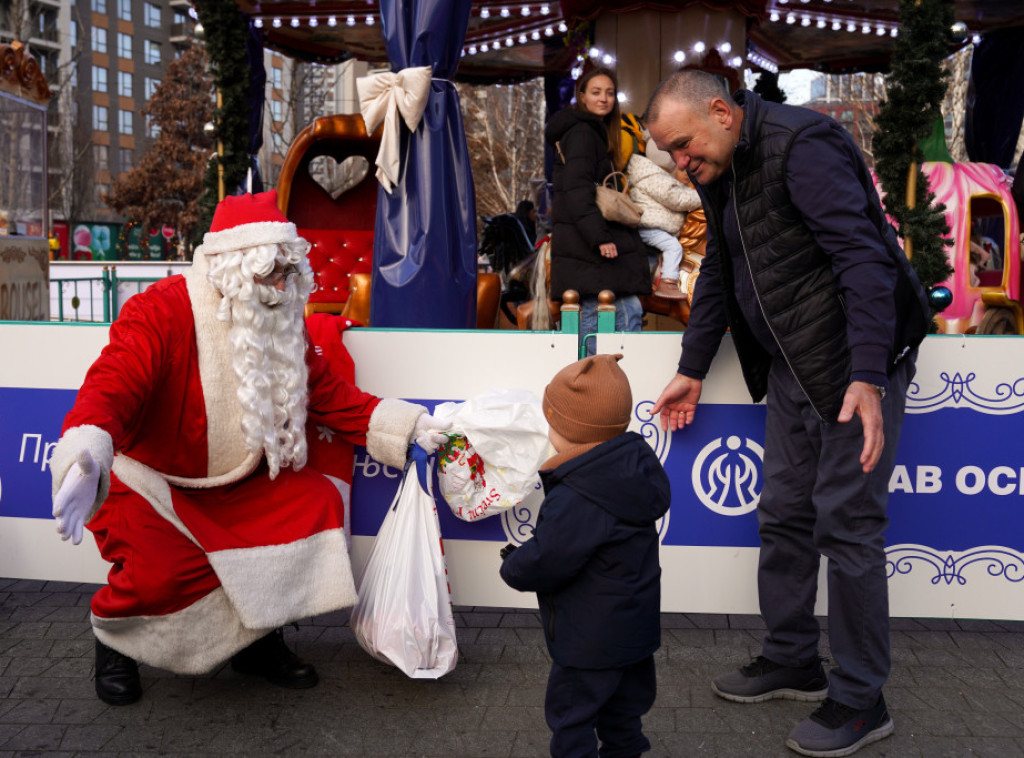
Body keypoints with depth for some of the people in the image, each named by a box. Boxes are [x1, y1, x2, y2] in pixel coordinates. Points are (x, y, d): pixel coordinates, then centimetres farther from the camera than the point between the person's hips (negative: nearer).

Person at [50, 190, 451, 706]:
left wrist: (411, 428, -5)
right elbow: (111, 387, -33)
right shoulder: (161, 312, -20)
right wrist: (87, 457, -54)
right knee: (161, 570, -31)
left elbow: (328, 394, 5)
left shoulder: (284, 324, 2)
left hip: (236, 484, 6)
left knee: (319, 499, -13)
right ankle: (114, 635, 8)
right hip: (150, 483, -6)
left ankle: (257, 637, 4)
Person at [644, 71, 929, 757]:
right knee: (783, 516, 13)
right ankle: (792, 662, 29)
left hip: (857, 366, -9)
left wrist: (868, 378, -31)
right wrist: (692, 371, 24)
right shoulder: (721, 175, 12)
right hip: (791, 368, 9)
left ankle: (861, 701, 9)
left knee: (847, 524, -4)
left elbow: (865, 257, -25)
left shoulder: (803, 144, -17)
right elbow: (718, 278, 23)